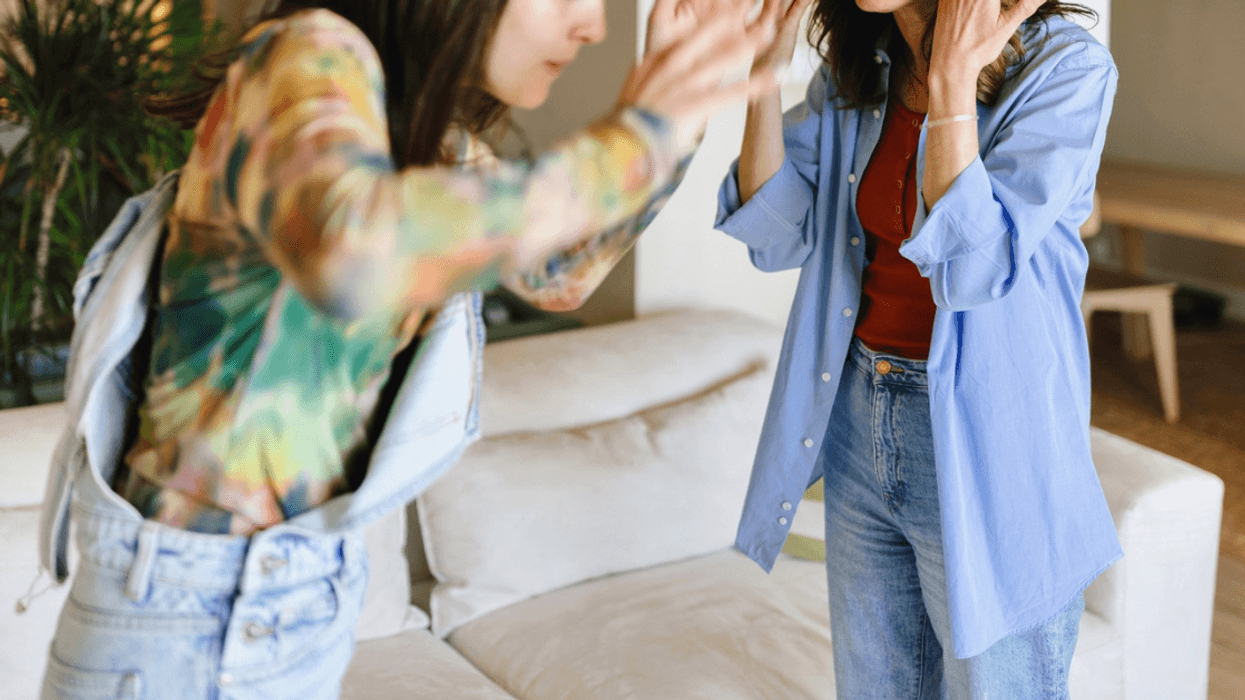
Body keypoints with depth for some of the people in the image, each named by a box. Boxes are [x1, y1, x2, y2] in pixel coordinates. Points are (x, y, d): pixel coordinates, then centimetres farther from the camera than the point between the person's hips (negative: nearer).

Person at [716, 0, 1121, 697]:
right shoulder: (857, 64, 2)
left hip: (985, 448, -5)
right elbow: (779, 234, -2)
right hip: (859, 423, 6)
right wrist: (765, 70, -12)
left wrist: (952, 79, -29)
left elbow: (971, 266, -24)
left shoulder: (1066, 69, -16)